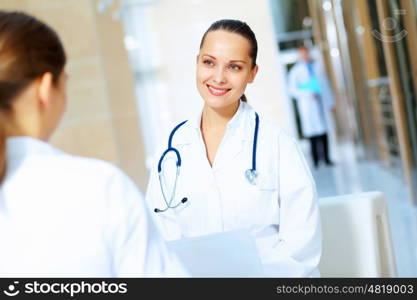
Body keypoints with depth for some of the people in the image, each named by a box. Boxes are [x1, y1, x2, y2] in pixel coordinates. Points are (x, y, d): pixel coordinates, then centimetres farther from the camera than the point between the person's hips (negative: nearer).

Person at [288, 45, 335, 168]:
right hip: (307, 104, -4)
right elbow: (292, 89, 0)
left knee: (324, 131, 4)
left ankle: (326, 158, 10)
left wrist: (330, 102, 13)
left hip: (321, 103, 4)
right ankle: (316, 160, -3)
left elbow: (325, 84, 16)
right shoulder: (296, 71, 4)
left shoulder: (316, 67, 15)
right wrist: (308, 94, -11)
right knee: (313, 134, -7)